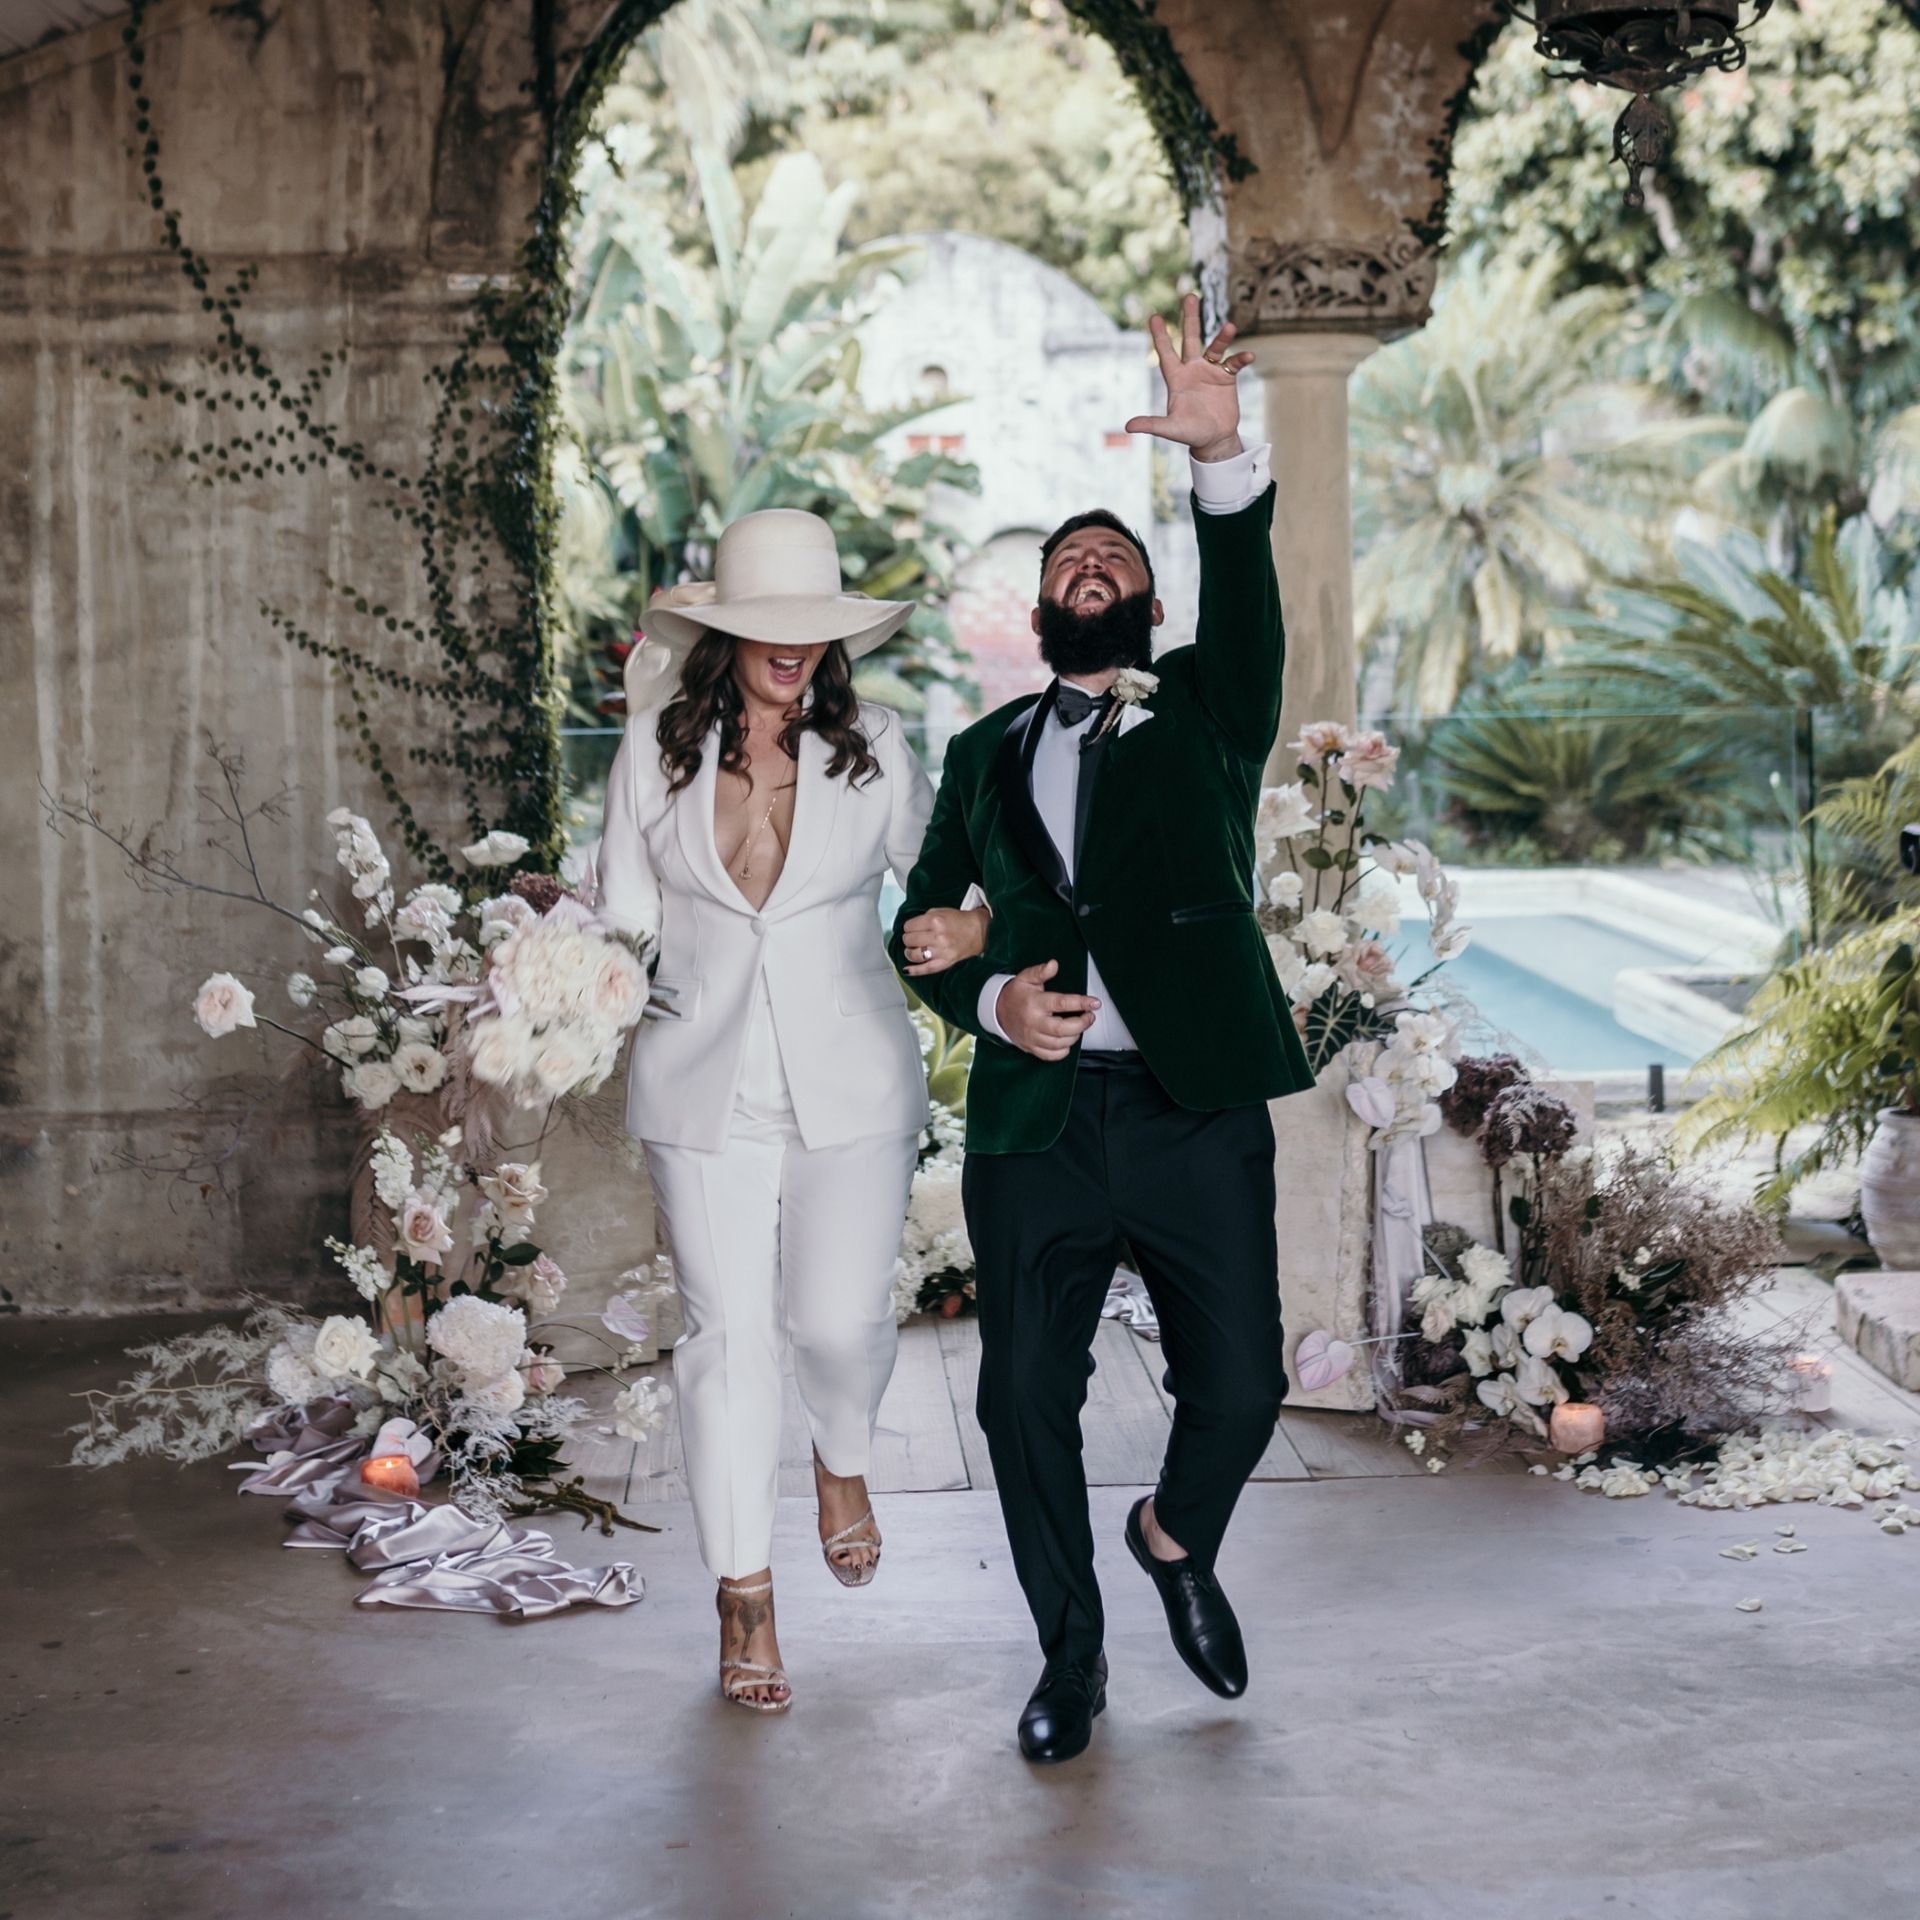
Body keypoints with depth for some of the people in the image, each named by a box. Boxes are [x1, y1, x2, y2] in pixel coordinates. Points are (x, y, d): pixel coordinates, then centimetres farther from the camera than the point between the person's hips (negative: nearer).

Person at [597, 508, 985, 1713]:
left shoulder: (874, 748, 0)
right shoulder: (657, 751, 0)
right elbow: (625, 914, 6)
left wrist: (968, 928, -12)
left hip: (849, 1081, 0)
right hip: (706, 1083, 1)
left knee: (840, 1317, -10)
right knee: (729, 1332, 3)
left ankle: (844, 1458, 29)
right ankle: (745, 1598, 19)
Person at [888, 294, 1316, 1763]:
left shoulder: (1207, 708, 12)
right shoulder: (986, 752, 18)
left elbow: (1247, 597, -9)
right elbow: (921, 921, 19)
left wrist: (1221, 454, -28)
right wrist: (990, 999, -3)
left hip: (1198, 1112, -1)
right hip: (1035, 1119, 2)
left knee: (1240, 1387, -4)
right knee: (1025, 1395, 1)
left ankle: (1179, 1537, 31)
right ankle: (1071, 1654, 23)